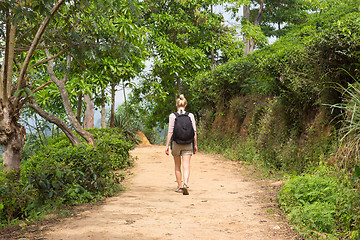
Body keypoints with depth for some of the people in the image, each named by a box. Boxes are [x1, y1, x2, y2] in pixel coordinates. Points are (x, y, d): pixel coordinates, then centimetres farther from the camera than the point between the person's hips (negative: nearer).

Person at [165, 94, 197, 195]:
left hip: (176, 143, 0)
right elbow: (194, 131, 0)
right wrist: (195, 144, 9)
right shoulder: (190, 115, 0)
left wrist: (167, 145, -3)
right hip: (188, 144, 0)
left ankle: (179, 187, 23)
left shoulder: (172, 116, -5)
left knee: (177, 166, 15)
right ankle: (185, 184, -26)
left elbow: (170, 132, -8)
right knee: (186, 166, -4)